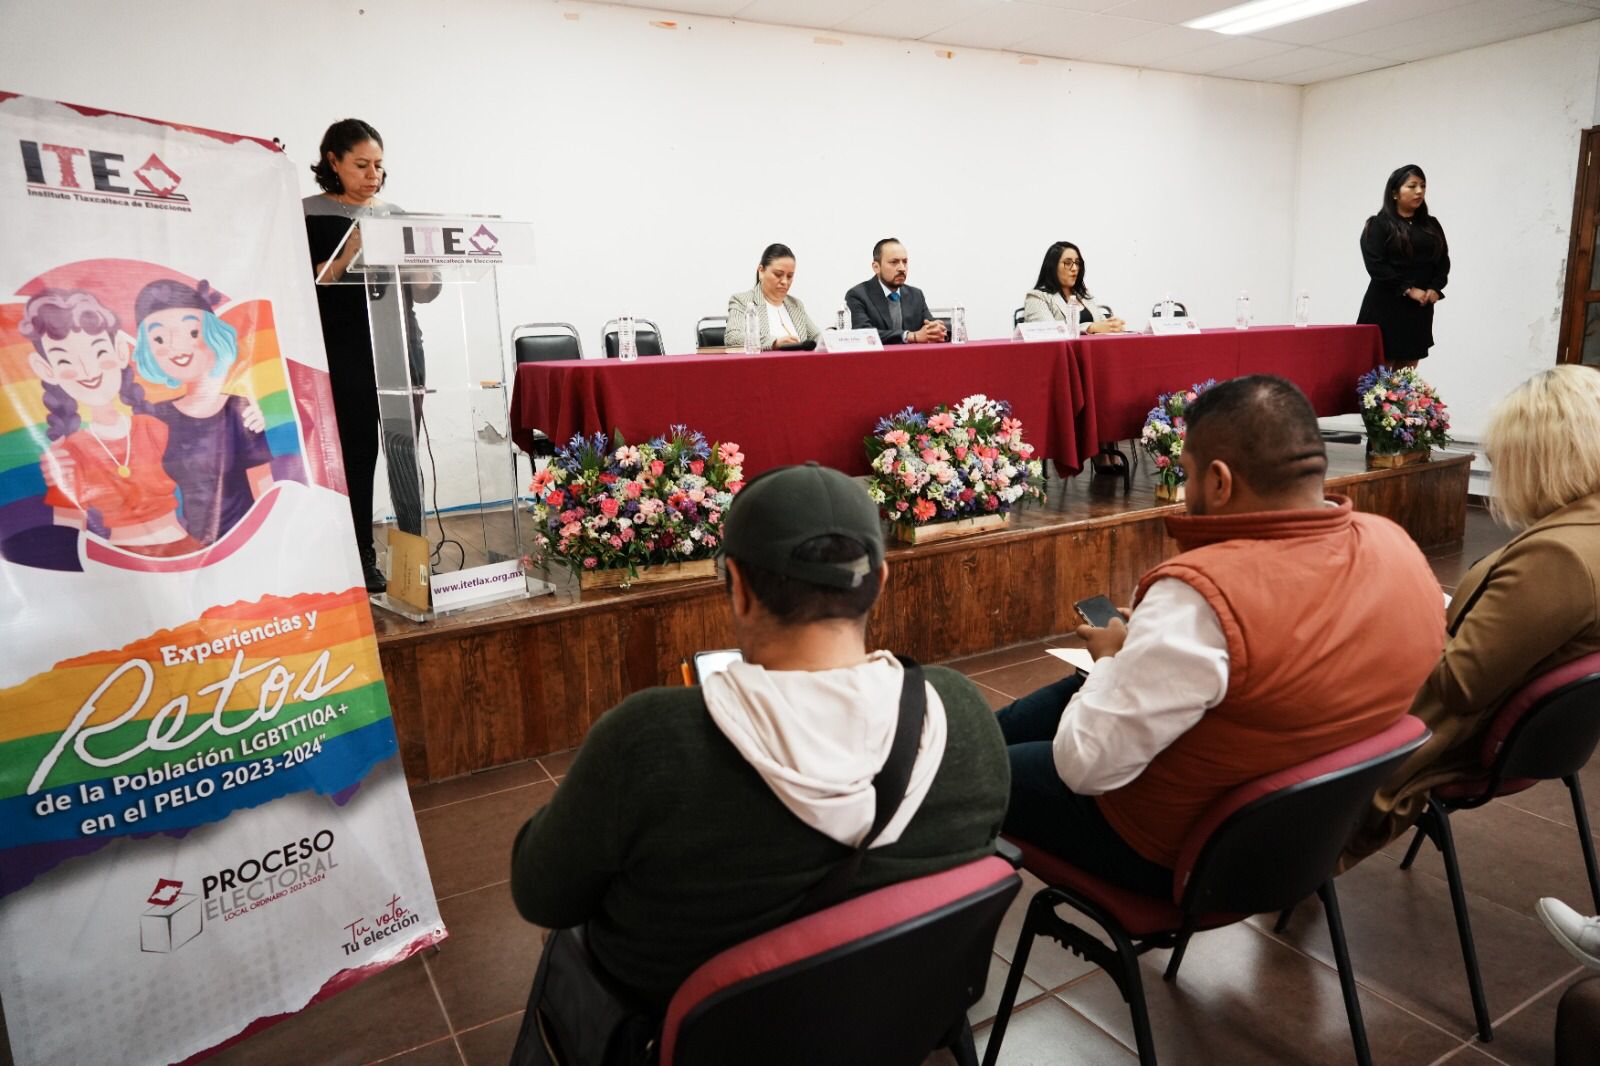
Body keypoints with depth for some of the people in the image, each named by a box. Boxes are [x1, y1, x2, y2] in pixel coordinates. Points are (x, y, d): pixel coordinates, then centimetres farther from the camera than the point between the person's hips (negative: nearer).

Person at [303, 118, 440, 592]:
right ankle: (362, 559, 6)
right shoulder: (310, 214, 3)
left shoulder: (395, 214, 15)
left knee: (403, 448, -2)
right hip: (345, 353, -3)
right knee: (356, 453, -2)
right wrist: (346, 257, -16)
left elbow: (425, 292, 15)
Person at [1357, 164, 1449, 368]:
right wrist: (1409, 290, -15)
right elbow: (1376, 265, -10)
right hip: (1385, 307, -5)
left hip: (1419, 310, 5)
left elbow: (1443, 261, 13)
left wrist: (1434, 289, -6)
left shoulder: (1431, 225, 16)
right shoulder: (1377, 225, 0)